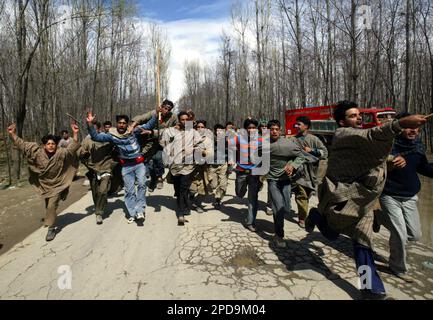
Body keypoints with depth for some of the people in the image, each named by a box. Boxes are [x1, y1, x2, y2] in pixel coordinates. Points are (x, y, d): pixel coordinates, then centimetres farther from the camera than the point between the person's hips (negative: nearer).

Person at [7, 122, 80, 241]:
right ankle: (52, 224, 44)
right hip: (44, 185, 4)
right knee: (48, 206, 20)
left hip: (57, 185, -4)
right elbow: (22, 145, -4)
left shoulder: (61, 153, -17)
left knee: (52, 206, -12)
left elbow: (73, 147, -28)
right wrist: (12, 134, -10)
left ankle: (51, 228, 0)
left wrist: (75, 134, -40)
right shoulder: (38, 152, -9)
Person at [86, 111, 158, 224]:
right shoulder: (112, 135, 0)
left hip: (139, 163, -1)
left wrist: (157, 114, -20)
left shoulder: (134, 131, -3)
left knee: (141, 184, -21)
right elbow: (96, 137, -3)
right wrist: (90, 124, -17)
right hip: (126, 166, 2)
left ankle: (140, 210, -12)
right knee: (129, 190, 6)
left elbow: (149, 125, -6)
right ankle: (133, 214, 16)